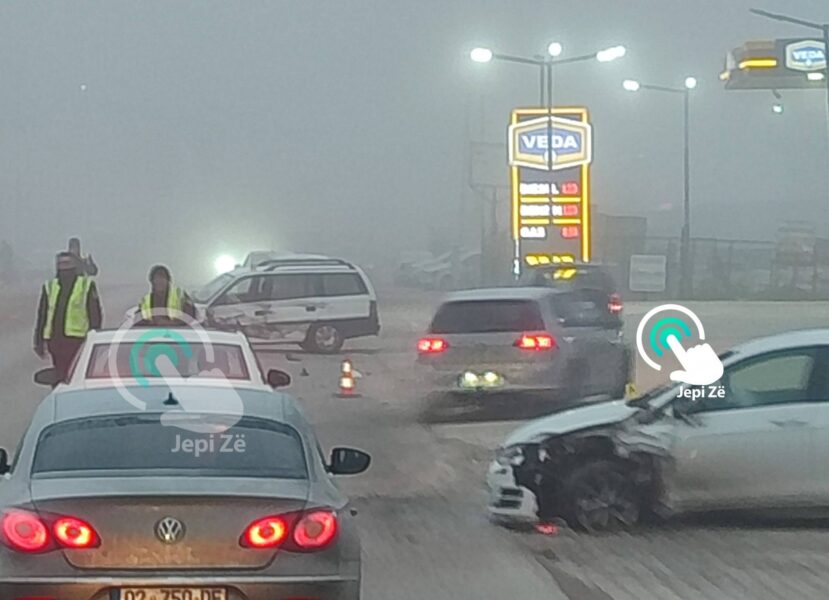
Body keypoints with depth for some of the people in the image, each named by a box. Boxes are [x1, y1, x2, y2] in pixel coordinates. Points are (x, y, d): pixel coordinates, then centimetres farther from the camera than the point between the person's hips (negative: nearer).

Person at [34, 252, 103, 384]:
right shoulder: (50, 287, 14)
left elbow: (95, 314, 4)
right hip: (54, 340, 4)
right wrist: (39, 342, 13)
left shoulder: (86, 285, 5)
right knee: (59, 377, 7)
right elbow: (42, 316, 16)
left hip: (77, 339, -4)